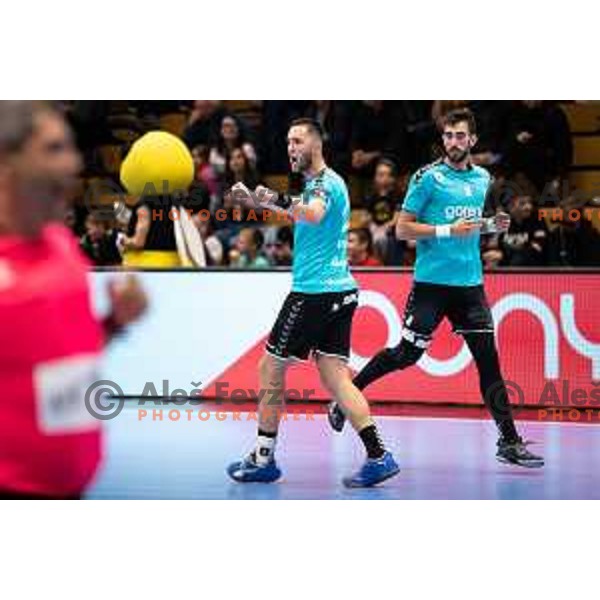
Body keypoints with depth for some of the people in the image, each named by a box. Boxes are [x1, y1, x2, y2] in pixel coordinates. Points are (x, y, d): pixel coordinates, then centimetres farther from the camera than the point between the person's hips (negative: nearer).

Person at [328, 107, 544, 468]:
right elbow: (402, 229, -7)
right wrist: (447, 230, -17)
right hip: (432, 280, -5)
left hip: (470, 283, 5)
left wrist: (490, 226, 6)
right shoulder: (428, 178, -6)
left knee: (488, 358, -1)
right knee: (407, 354, -2)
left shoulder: (482, 179, 13)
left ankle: (509, 442, 1)